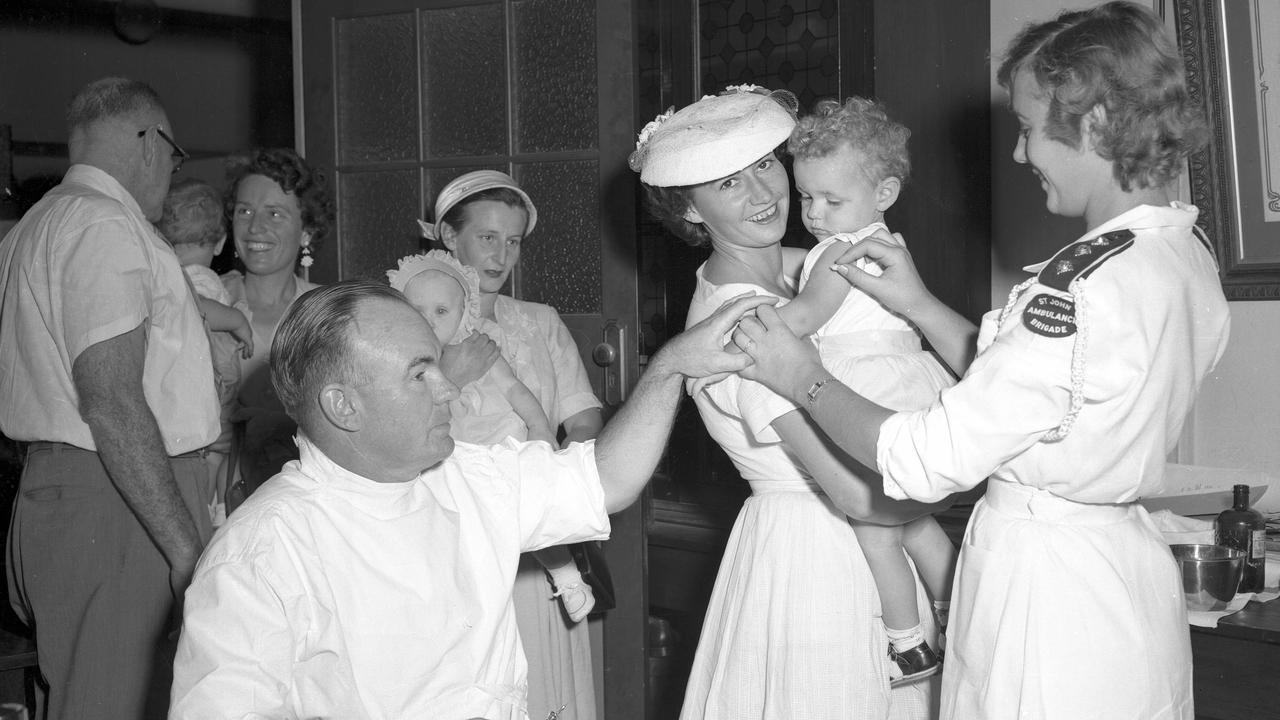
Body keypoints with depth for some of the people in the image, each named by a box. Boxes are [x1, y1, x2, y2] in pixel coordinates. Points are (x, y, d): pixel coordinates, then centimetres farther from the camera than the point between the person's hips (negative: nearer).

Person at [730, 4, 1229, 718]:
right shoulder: (1190, 256, 2)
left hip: (1038, 579, -9)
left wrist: (804, 380, -9)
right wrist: (917, 302, 7)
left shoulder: (1086, 287, -26)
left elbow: (924, 463, -23)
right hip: (1130, 565, 9)